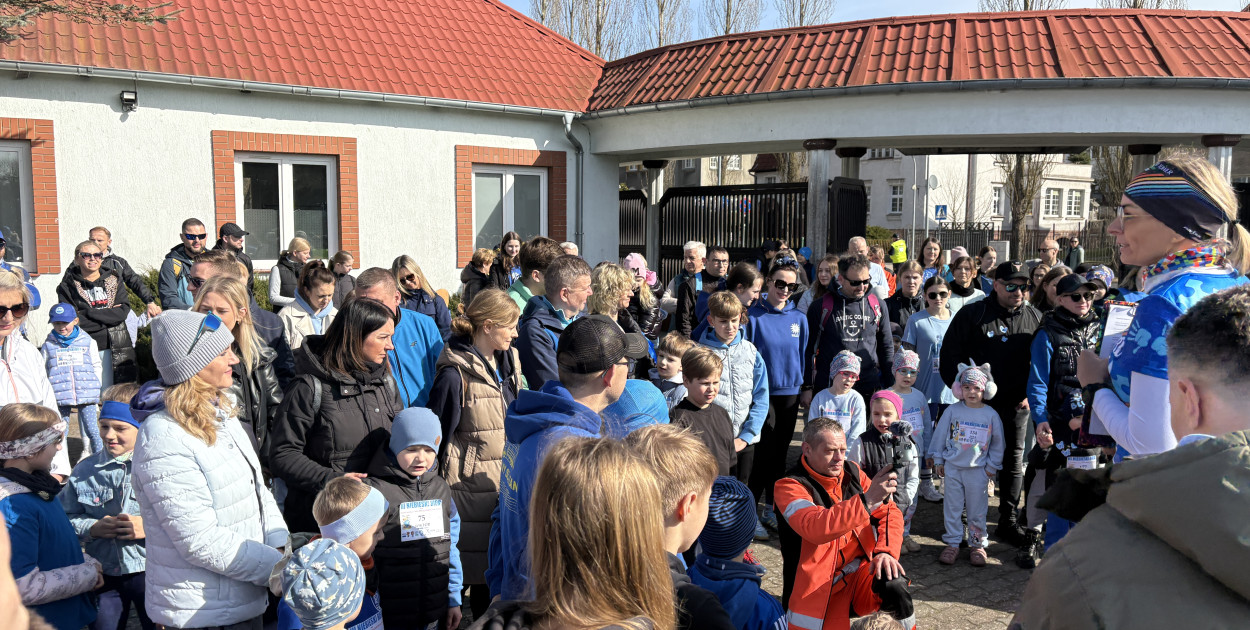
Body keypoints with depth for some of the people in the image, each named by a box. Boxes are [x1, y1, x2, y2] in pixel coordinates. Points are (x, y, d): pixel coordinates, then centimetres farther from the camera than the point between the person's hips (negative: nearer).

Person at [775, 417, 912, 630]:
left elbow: (890, 512, 6)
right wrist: (868, 499, -38)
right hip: (823, 587, -2)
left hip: (863, 569, 3)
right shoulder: (790, 486, -12)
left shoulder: (852, 472, 4)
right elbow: (815, 528, -31)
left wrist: (886, 550, -14)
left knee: (894, 585, -29)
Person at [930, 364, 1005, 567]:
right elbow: (940, 435, 4)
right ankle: (953, 543, 17)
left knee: (977, 510, 8)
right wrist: (937, 460, 4)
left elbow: (997, 443, 7)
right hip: (952, 468, 0)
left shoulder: (990, 415, -2)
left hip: (978, 469, 0)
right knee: (952, 508, 7)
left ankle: (978, 544, 21)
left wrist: (992, 466, 6)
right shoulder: (952, 411, -3)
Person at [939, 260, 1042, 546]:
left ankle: (1008, 522, 17)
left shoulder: (1035, 318, 4)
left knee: (1013, 461, 8)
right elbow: (950, 354, -3)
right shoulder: (972, 314, -5)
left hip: (1017, 405, 3)